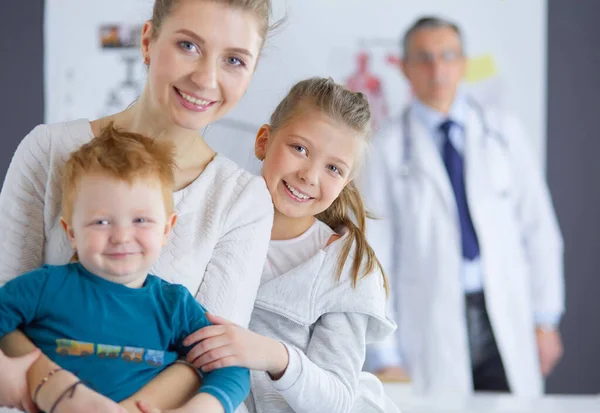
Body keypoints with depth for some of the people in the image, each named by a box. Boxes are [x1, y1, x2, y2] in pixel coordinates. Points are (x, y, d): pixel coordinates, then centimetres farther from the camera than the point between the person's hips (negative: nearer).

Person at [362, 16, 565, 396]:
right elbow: (376, 252, -1)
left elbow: (539, 227, 9)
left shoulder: (505, 132, 7)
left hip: (507, 318, 2)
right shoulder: (389, 148, 1)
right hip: (430, 328, -2)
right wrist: (385, 358, -4)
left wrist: (546, 320, 4)